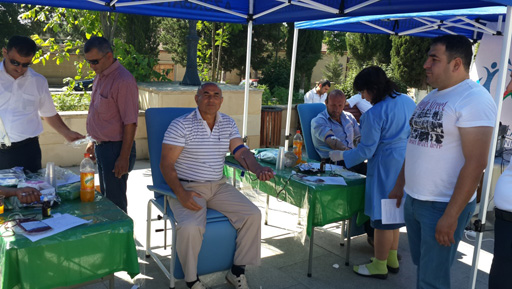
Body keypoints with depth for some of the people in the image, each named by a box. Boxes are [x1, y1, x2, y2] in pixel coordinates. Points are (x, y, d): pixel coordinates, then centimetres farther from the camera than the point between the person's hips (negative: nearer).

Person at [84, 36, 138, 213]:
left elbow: (130, 123, -21)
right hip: (102, 147, 9)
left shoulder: (123, 81, -19)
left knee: (115, 201, 0)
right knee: (105, 197, 19)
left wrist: (124, 157, -21)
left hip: (115, 149, -9)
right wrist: (95, 142, 21)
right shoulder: (100, 76, 11)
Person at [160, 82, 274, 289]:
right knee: (191, 228, -31)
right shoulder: (181, 125, -9)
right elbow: (166, 165, -11)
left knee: (253, 215, -11)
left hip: (218, 186, 5)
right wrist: (181, 194, -26)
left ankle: (237, 272, 6)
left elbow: (241, 152, -2)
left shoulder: (228, 124, 8)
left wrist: (258, 169, -25)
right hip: (187, 187, -5)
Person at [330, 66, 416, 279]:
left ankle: (379, 265, 18)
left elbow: (366, 150, -15)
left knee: (383, 217, 4)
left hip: (386, 168, -8)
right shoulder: (407, 101, 4)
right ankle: (392, 259, 33)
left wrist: (341, 156, -2)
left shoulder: (374, 114, -19)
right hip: (406, 166, 8)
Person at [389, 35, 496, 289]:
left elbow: (475, 163, -21)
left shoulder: (474, 99, -16)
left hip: (443, 206, -8)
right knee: (421, 266, 20)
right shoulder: (432, 96, 11)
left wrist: (451, 215, -22)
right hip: (412, 199, 8)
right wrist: (400, 184, 17)